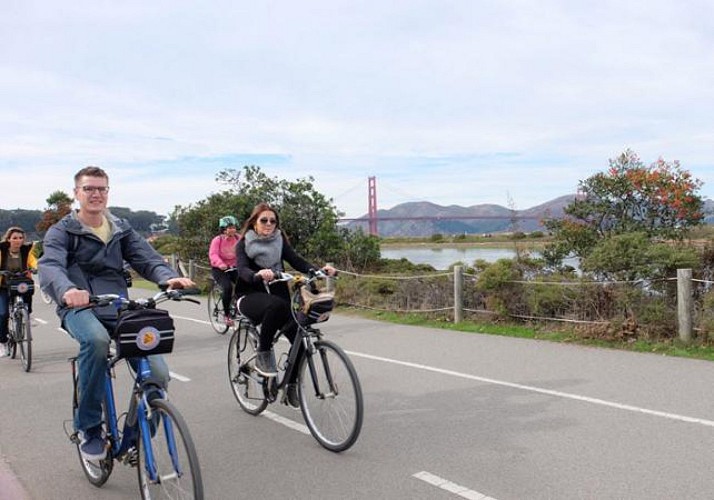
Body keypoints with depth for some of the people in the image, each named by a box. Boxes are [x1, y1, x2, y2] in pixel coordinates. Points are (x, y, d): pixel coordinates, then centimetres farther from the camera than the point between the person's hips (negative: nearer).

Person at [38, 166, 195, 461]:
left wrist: (169, 277, -23)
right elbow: (50, 267, -15)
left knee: (158, 374, -15)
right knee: (96, 340, -39)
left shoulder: (121, 229, 16)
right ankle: (89, 428, -18)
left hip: (119, 308, 3)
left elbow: (146, 257, 1)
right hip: (80, 308, -3)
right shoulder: (62, 231, 4)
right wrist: (67, 290, -40)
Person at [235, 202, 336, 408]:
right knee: (276, 304, -38)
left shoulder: (279, 240, 8)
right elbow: (242, 270, -21)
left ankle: (291, 386, 5)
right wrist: (258, 275, -45)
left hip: (277, 296, 4)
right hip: (250, 298, -4)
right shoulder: (244, 244, -2)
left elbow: (297, 261, -5)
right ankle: (263, 353, -19)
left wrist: (319, 270, -25)